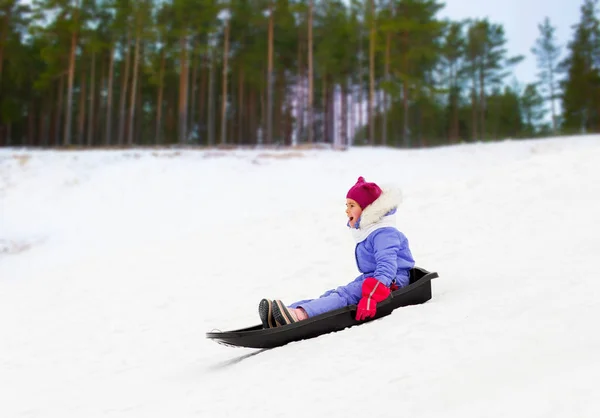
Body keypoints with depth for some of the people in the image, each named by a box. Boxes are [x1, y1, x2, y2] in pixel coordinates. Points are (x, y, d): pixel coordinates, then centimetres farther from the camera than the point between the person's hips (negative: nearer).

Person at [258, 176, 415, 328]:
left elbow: (387, 267, -29)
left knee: (345, 294, -29)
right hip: (372, 278, 9)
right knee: (333, 294, -12)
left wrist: (371, 296, -39)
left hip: (390, 282, -9)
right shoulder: (367, 233, 18)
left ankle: (300, 315, -52)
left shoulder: (384, 234, -16)